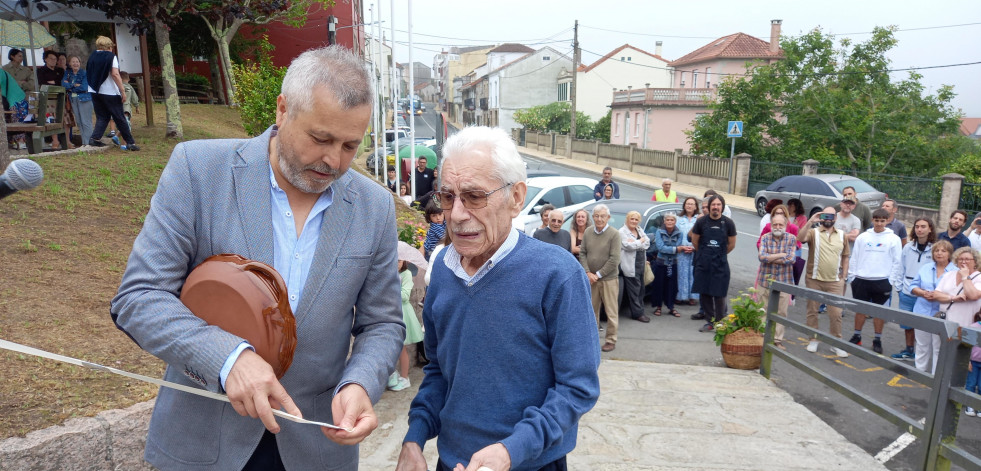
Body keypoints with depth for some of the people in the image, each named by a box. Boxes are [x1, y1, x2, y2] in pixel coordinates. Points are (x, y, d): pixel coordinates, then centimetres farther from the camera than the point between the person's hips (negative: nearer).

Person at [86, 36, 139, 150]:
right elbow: (115, 74, -16)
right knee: (120, 118, 0)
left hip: (95, 92, 5)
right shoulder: (111, 56, -6)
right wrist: (123, 92, -16)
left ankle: (95, 138, -2)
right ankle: (130, 143, 1)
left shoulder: (92, 57, 11)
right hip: (110, 92, -5)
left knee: (102, 117, 13)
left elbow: (88, 74, 14)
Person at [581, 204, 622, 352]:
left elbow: (614, 259, -13)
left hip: (608, 280, -4)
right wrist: (588, 273, -7)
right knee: (592, 311, 12)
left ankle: (611, 340, 14)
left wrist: (598, 274, -12)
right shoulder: (588, 233, 6)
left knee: (611, 312, 3)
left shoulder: (614, 234, -8)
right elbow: (582, 254, 6)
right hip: (591, 279, 4)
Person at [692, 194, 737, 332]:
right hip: (703, 264, 1)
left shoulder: (728, 223, -3)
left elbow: (731, 245, 9)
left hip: (720, 264, -1)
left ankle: (719, 323, 10)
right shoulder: (701, 221, -2)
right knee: (704, 294, 5)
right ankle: (709, 321, 18)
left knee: (719, 295, -2)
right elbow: (694, 241, 11)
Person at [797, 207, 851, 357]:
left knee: (836, 313, 1)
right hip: (814, 280, -1)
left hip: (835, 281, 1)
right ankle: (814, 339, 23)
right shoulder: (813, 232, -3)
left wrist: (844, 276, 7)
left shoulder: (842, 235, 7)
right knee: (812, 311, 9)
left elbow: (845, 257, 12)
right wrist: (810, 222, -31)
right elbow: (801, 238, -24)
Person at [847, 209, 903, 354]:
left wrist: (893, 281, -6)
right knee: (860, 309, 10)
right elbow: (854, 258, 8)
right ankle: (857, 336, 23)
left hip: (882, 281, -2)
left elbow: (897, 262, 0)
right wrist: (852, 276, 3)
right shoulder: (863, 237, 5)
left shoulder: (893, 239, 0)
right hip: (861, 280, 2)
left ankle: (877, 340, 18)